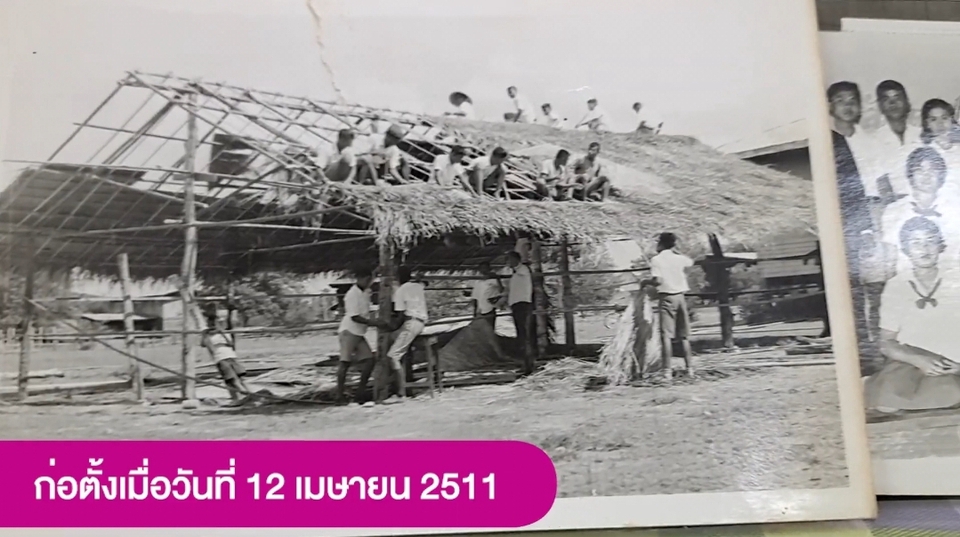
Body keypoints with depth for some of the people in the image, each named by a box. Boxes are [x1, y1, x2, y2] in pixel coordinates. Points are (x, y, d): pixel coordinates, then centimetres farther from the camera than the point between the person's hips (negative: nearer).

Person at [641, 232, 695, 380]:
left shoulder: (656, 259, -6)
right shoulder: (679, 258, 8)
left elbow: (657, 280, -18)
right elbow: (690, 262, 32)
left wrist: (645, 282, 1)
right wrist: (675, 251, 30)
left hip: (666, 297, -5)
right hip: (680, 297, 5)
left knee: (666, 335, -5)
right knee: (684, 336, 11)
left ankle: (667, 371, -9)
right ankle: (690, 369, 13)